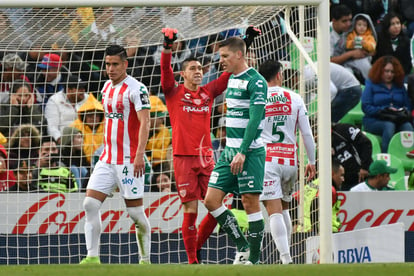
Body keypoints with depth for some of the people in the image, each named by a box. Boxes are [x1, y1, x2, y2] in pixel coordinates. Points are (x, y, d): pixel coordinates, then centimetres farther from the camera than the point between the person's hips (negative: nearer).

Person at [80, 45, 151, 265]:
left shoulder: (136, 89, -11)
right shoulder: (107, 87, 13)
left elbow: (145, 122, -18)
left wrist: (139, 154, -27)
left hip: (129, 161, -7)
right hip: (107, 159, 7)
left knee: (136, 212, -2)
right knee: (90, 204, -6)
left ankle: (145, 260, 13)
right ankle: (92, 257, -6)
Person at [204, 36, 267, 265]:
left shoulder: (256, 82, -11)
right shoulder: (232, 79, 15)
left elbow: (255, 120, -17)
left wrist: (242, 152, -23)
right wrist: (231, 151, 18)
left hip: (250, 152, -9)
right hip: (230, 151, 9)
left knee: (251, 203, -5)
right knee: (211, 200, 1)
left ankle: (254, 259, 2)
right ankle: (243, 247, 10)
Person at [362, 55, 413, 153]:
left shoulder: (400, 86, 20)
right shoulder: (371, 84, 8)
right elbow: (365, 107, -2)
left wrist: (405, 111, -6)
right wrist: (385, 110, -12)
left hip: (398, 120, 3)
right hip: (374, 120, -3)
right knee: (389, 126, -36)